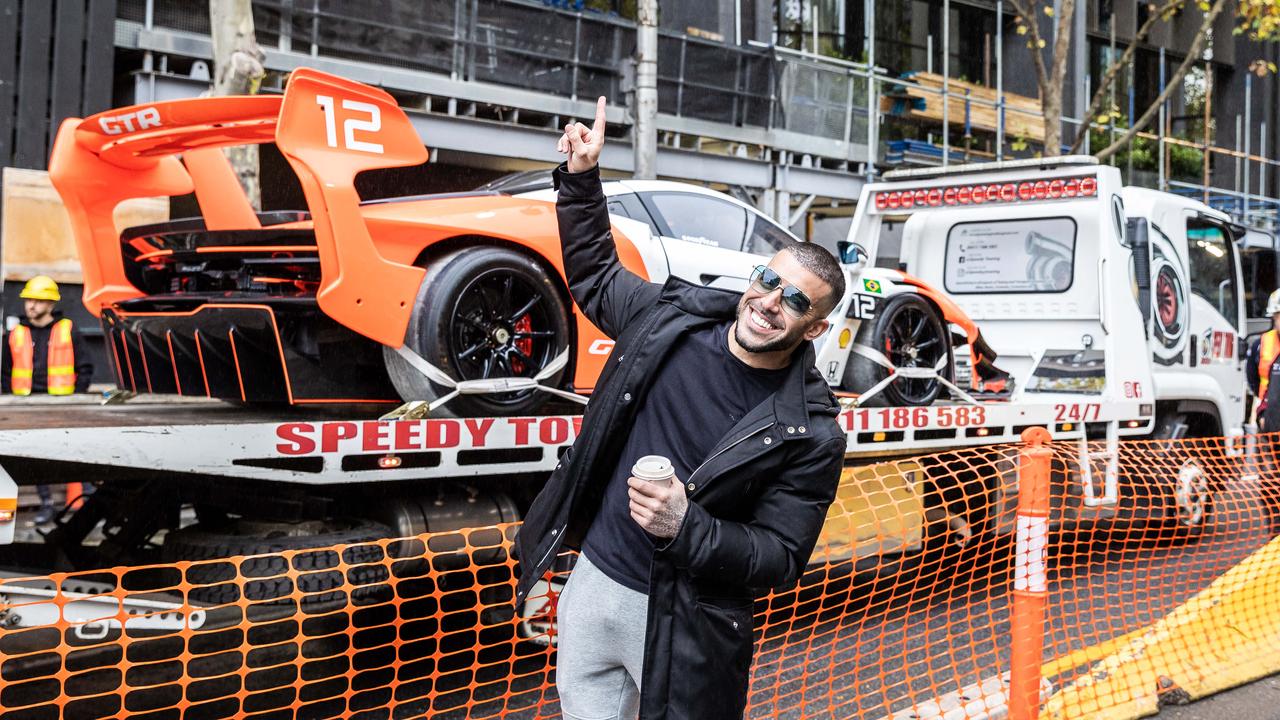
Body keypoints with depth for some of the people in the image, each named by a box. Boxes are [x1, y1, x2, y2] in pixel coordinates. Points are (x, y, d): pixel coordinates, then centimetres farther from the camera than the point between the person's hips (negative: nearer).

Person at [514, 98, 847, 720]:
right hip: (591, 581, 5)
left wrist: (686, 527, -29)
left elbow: (781, 558, -13)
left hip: (682, 623, -4)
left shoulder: (810, 433, -16)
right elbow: (594, 275, 15)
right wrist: (581, 179, 4)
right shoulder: (671, 316, -4)